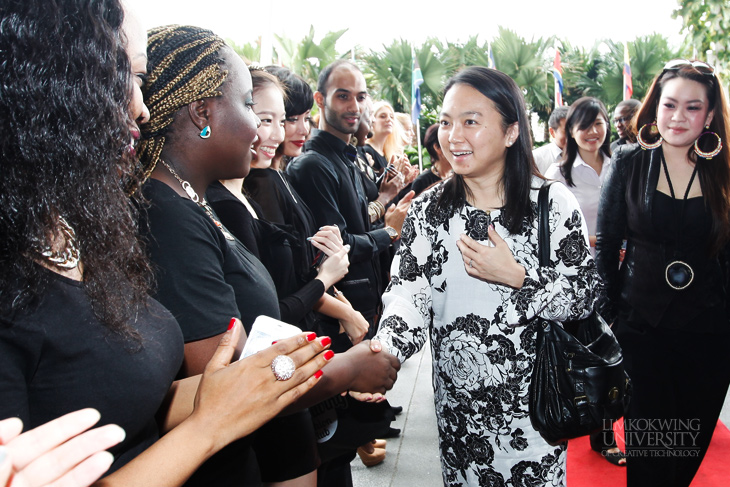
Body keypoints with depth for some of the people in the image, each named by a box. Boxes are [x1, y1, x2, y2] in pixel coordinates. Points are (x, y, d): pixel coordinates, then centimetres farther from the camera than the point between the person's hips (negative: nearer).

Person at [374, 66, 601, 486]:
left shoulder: (554, 203, -10)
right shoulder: (428, 210, -4)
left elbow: (586, 295, -9)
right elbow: (408, 294, -12)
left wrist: (516, 276, -21)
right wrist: (382, 352, -30)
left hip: (534, 401, -1)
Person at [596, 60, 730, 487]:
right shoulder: (629, 163, -3)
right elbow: (606, 244, -1)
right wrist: (609, 314, -3)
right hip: (641, 325, -1)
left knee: (693, 444, 15)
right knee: (648, 442, 6)